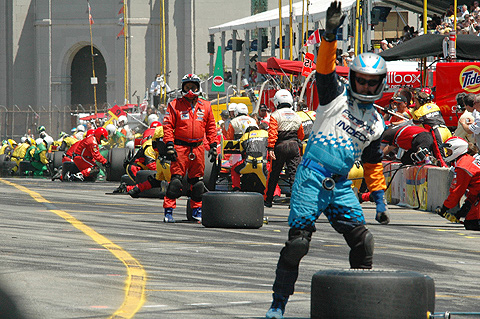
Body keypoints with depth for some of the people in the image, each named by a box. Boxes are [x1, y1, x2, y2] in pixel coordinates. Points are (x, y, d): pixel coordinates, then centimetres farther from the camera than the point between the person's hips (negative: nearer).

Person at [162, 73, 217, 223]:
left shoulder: (205, 106, 11)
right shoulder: (175, 105, 0)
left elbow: (211, 127, 17)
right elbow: (168, 126, -2)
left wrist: (213, 146, 11)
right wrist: (169, 145, -11)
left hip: (198, 147, 4)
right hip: (180, 147, -4)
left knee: (197, 181, 9)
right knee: (176, 179, -10)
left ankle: (197, 210, 20)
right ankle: (168, 211, -7)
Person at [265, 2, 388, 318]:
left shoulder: (376, 123, 17)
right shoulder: (337, 96, 3)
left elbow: (373, 163, 27)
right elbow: (325, 67, -13)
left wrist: (380, 196, 22)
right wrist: (331, 35, -28)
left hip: (340, 185, 5)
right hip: (312, 177, -5)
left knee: (363, 240, 0)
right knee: (298, 241, -9)